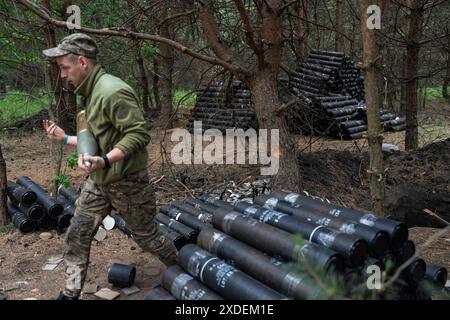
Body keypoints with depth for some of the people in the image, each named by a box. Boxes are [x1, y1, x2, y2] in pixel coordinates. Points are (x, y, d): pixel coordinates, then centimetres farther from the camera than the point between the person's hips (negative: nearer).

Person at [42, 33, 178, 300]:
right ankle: (71, 293, 25)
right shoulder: (93, 92, 10)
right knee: (77, 236, 9)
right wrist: (65, 138, 18)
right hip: (98, 181, 9)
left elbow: (139, 134, -26)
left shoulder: (113, 92, -23)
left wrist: (104, 161, -37)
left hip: (127, 183, -9)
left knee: (146, 236, 9)